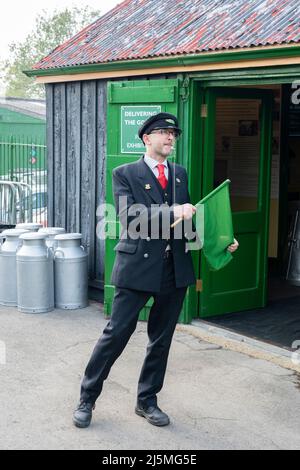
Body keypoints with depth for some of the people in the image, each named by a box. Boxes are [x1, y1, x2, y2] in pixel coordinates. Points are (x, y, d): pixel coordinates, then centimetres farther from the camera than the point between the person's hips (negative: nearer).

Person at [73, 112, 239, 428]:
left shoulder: (180, 174, 13)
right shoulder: (125, 174, -3)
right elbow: (128, 217, -16)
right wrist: (171, 213, -23)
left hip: (176, 269, 5)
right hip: (138, 266, -5)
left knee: (161, 339, 13)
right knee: (116, 333, -1)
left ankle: (147, 400, 28)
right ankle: (87, 398, 16)